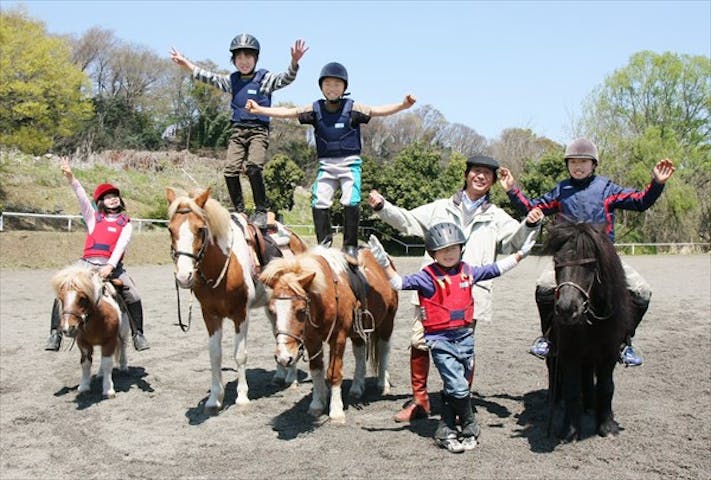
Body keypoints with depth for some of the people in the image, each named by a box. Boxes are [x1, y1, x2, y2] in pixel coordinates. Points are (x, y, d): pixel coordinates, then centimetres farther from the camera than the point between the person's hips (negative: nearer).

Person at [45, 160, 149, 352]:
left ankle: (138, 334, -1)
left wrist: (110, 266, -20)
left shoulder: (126, 224, 10)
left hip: (112, 266, -1)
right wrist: (70, 177, -16)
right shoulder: (93, 217, 15)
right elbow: (81, 196, 0)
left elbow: (121, 246, -4)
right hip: (88, 263, 1)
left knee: (134, 297, -16)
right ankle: (55, 333, -6)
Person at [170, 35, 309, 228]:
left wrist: (294, 62, -32)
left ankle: (261, 210, -15)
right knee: (231, 171, -6)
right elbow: (208, 77, 23)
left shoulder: (265, 78, 2)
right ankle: (239, 211, 8)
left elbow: (286, 78, -12)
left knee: (253, 167, -25)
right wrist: (185, 63, 25)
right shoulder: (231, 81, 16)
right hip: (237, 130, 5)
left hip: (258, 130, -5)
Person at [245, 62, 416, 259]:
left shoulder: (352, 108, -3)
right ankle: (324, 245, 11)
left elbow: (376, 111, -12)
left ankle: (350, 246, 0)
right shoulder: (315, 109, 3)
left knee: (351, 202, -14)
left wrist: (402, 105, -27)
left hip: (350, 162, -3)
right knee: (319, 203, -4)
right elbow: (289, 112, 3)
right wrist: (259, 109, -2)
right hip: (326, 163, 3)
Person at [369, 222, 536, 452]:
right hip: (440, 340, -5)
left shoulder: (468, 271, 7)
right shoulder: (428, 276, -9)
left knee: (452, 389, 13)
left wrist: (520, 254, 22)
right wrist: (385, 265, -33)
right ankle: (469, 429, 12)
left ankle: (445, 433, 25)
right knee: (458, 387, -9)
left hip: (465, 336, 5)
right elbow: (400, 283, -18)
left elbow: (495, 269, 19)